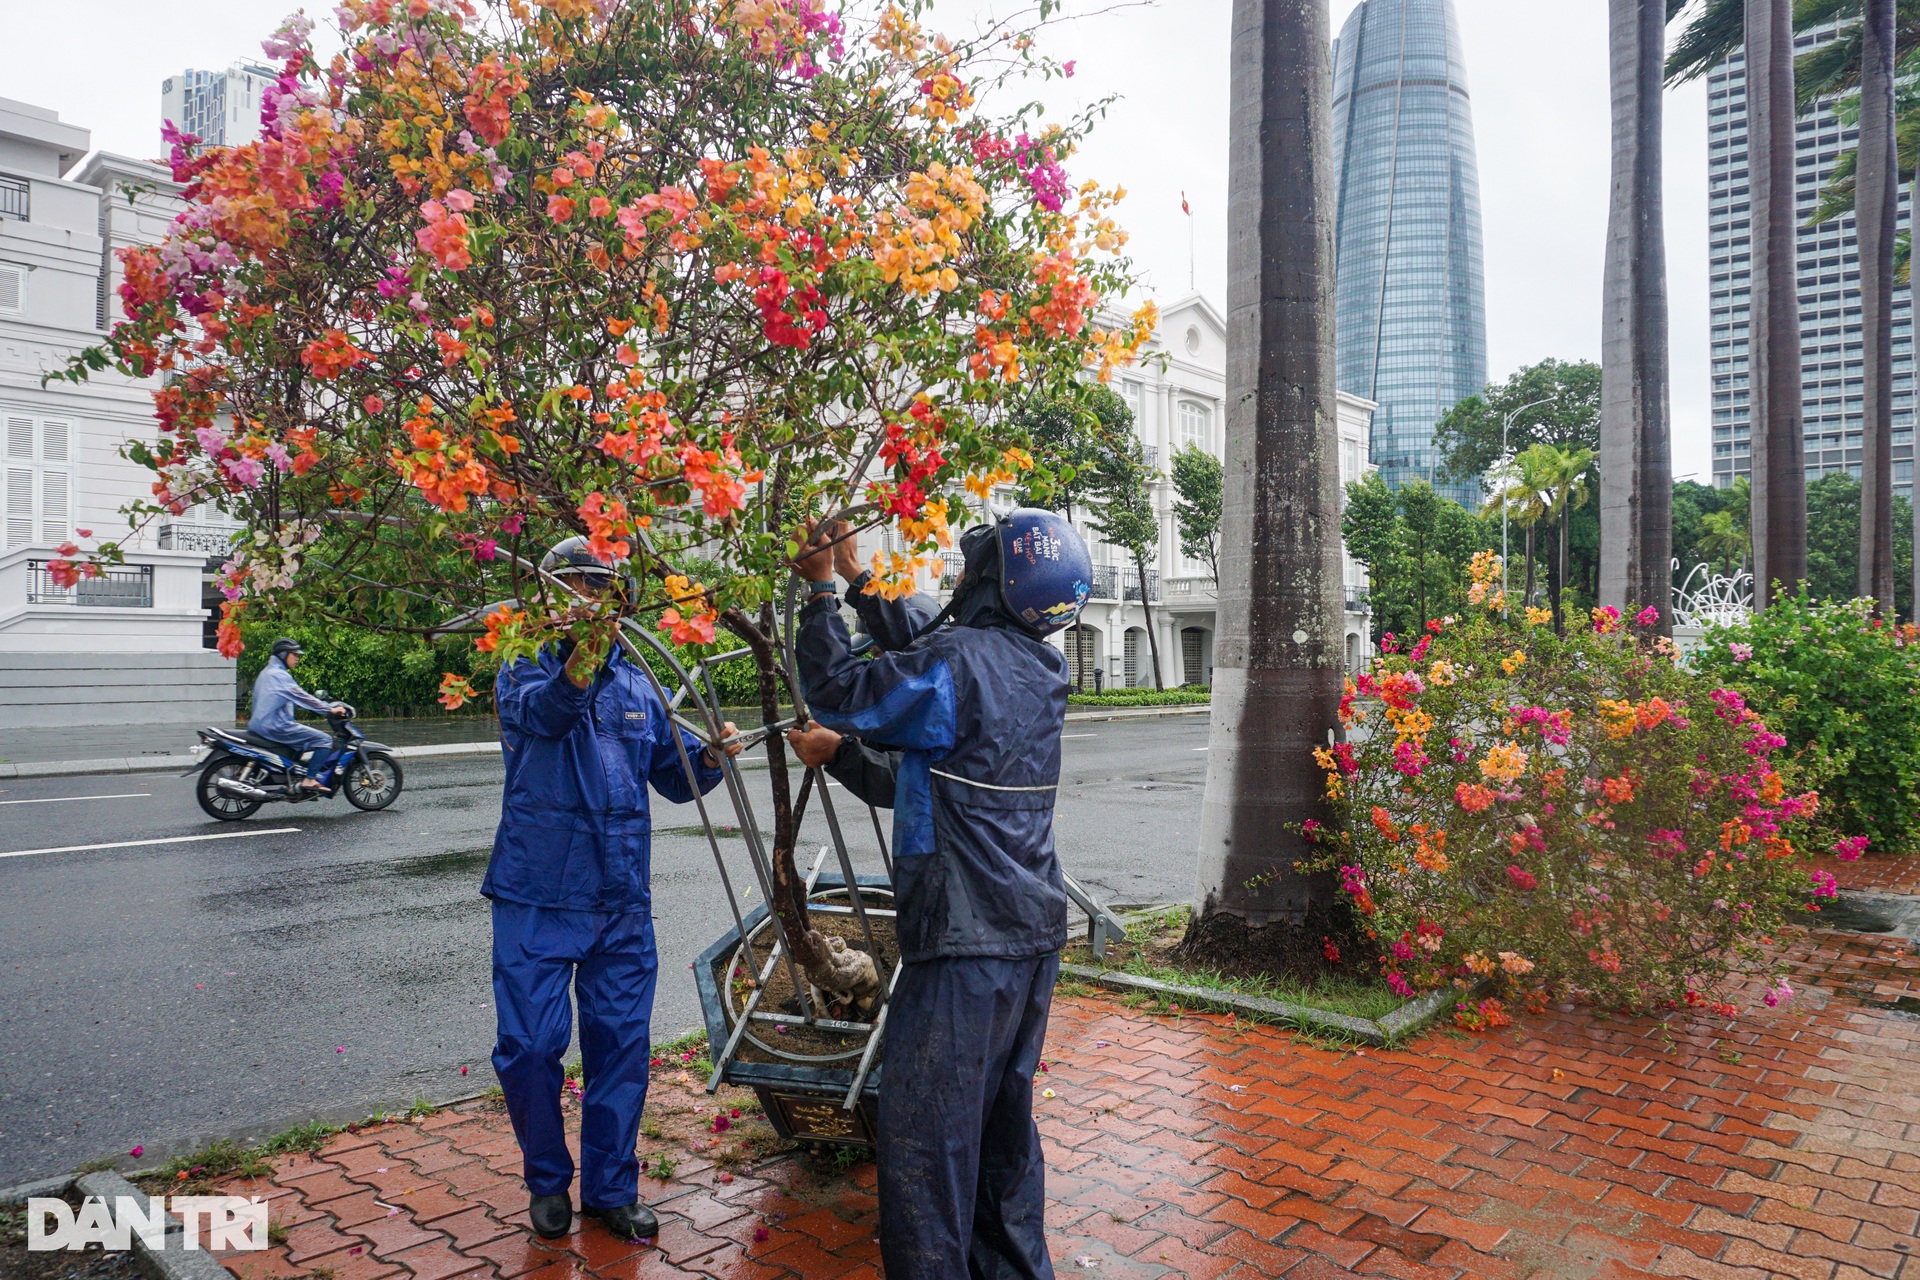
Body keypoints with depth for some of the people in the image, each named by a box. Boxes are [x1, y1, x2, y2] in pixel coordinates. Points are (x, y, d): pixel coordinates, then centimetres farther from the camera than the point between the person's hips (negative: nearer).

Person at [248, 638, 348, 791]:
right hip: (276, 726, -11)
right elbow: (301, 697, -18)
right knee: (325, 740, -14)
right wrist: (330, 709, -14)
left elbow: (294, 699, 24)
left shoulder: (266, 672, 20)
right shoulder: (279, 675, -13)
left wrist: (324, 705, 21)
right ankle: (310, 780, -18)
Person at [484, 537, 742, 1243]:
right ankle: (548, 1180, 26)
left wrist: (710, 756, -10)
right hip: (537, 898, -3)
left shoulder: (637, 684, 9)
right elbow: (540, 711, -28)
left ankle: (611, 1188, 26)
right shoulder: (525, 668, -3)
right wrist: (578, 666, -49)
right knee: (530, 1046, 2)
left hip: (622, 900, 4)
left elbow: (674, 779, 12)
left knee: (622, 1045, 9)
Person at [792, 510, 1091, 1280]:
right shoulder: (1038, 669, 9)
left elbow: (838, 692, -9)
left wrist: (820, 592, 2)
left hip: (968, 939, -9)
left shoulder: (962, 661, -18)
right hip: (1034, 931, 9)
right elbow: (915, 658, 22)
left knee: (925, 1130, 0)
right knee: (1003, 1113, 22)